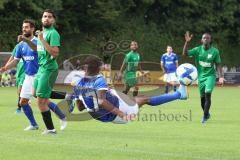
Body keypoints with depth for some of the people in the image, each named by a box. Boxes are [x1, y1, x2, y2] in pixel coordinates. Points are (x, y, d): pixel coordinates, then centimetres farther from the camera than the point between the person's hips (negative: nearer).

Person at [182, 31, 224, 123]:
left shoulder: (215, 51, -8)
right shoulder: (197, 50, -6)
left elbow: (218, 65, -2)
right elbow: (185, 53, -17)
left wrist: (221, 77, -13)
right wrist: (187, 42, -30)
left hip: (210, 76, -2)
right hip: (201, 76, 2)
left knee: (208, 94, -19)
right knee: (202, 97, 9)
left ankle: (205, 116, -11)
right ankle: (207, 113, 33)